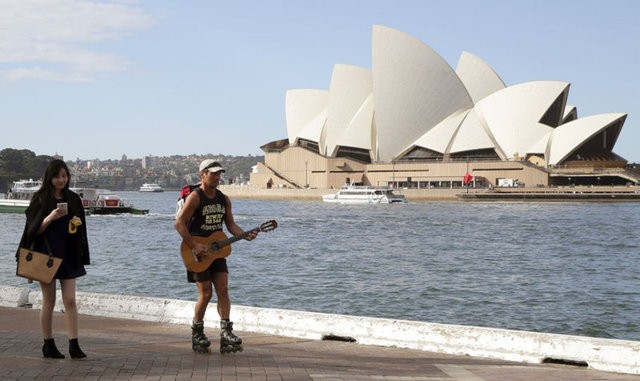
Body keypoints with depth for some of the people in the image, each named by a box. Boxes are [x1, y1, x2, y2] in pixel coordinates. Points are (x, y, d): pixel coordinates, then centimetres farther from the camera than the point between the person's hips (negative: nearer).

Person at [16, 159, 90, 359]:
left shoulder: (73, 199, 8)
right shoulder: (40, 199, -3)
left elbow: (79, 228, 16)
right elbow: (34, 229, -6)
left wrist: (77, 223, -7)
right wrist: (50, 218, -23)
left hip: (68, 255, 3)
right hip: (46, 254, -3)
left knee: (70, 300, -4)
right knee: (49, 302, 3)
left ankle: (74, 345, -5)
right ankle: (48, 345, 13)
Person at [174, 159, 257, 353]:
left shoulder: (224, 199, 9)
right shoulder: (195, 197, -12)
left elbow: (231, 224, 10)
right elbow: (179, 223, -17)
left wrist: (245, 235, -9)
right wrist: (194, 246, -22)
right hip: (198, 253, -6)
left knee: (223, 291, -4)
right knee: (206, 293, -3)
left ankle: (226, 333, -6)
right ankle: (197, 335, 14)